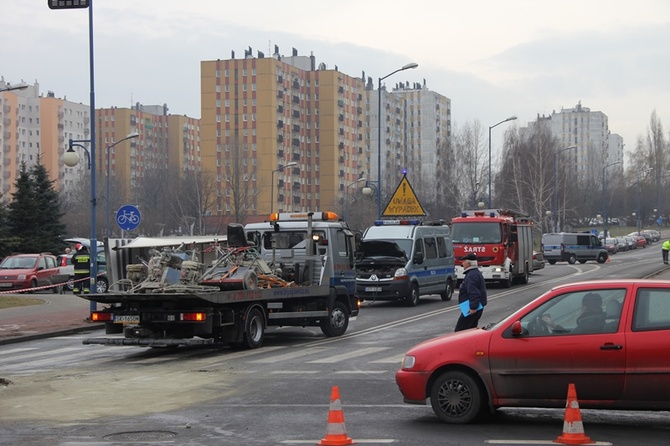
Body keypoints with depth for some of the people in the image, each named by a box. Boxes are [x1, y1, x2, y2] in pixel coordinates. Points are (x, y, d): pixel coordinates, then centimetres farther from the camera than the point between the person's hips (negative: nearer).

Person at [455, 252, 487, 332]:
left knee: (459, 331, -11)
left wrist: (473, 307, -32)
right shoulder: (477, 273, 18)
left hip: (471, 310, -11)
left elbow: (474, 293, -29)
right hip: (478, 307, 11)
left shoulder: (471, 275, -19)